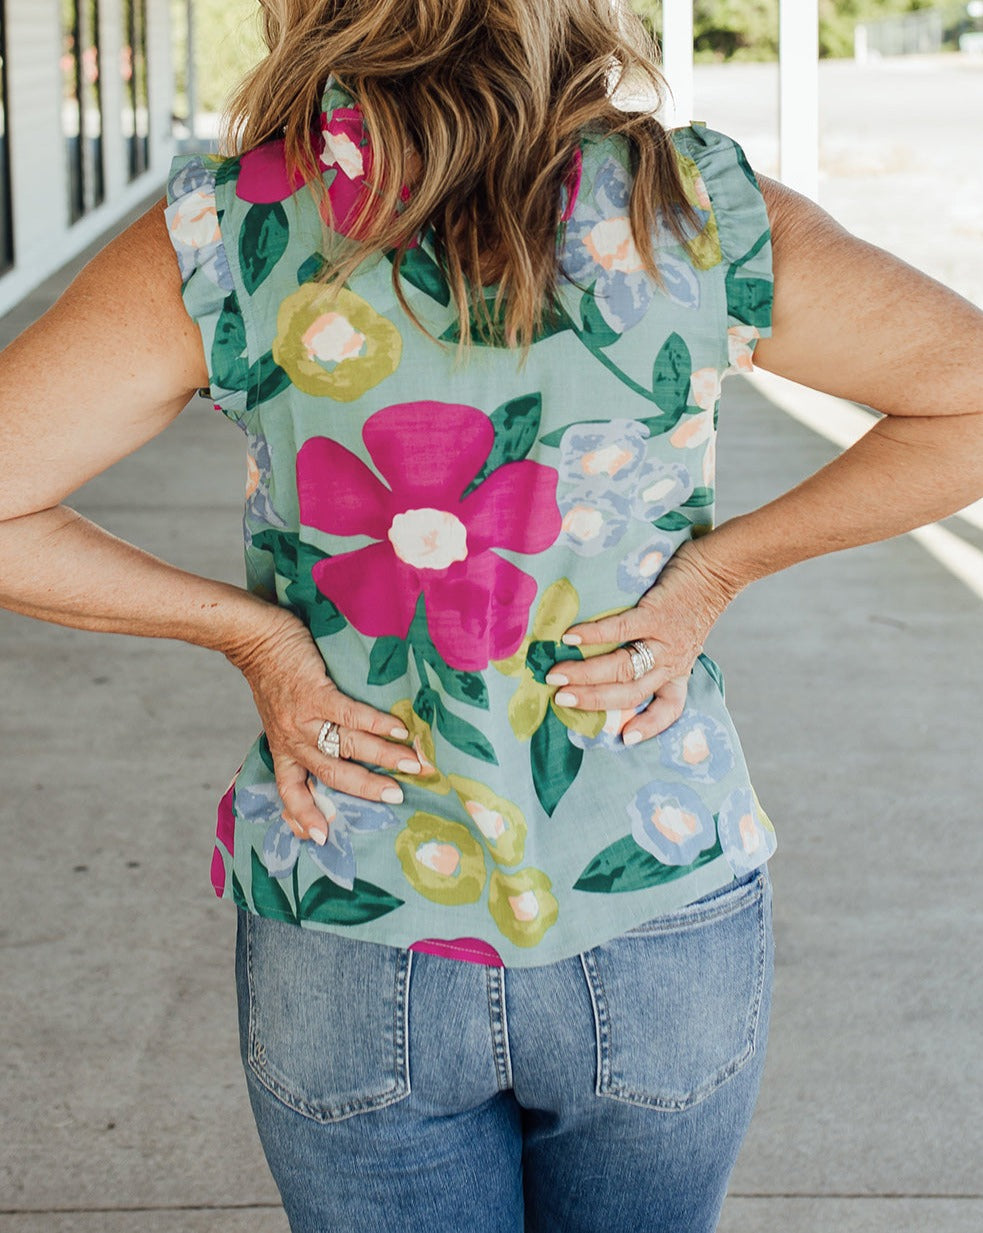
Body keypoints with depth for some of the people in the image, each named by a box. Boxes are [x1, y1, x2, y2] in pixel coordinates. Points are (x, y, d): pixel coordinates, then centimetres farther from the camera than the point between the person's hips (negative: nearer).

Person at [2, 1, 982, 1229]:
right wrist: (715, 569, -2)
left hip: (349, 942, -1)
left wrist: (246, 628, -7)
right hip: (665, 938, 1)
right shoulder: (700, 218, -12)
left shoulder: (229, 234, -14)